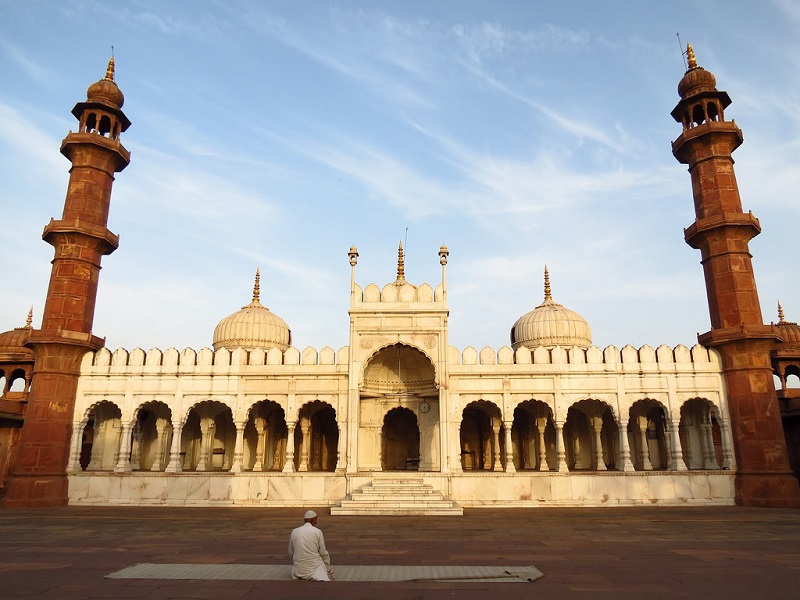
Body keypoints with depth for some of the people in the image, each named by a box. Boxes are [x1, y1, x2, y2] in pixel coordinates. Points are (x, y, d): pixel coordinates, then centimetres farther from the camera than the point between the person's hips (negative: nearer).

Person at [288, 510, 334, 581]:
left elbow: (291, 553, 10)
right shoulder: (318, 532, -5)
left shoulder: (294, 531, 2)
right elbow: (323, 553, 0)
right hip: (314, 564, -4)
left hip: (299, 569, 4)